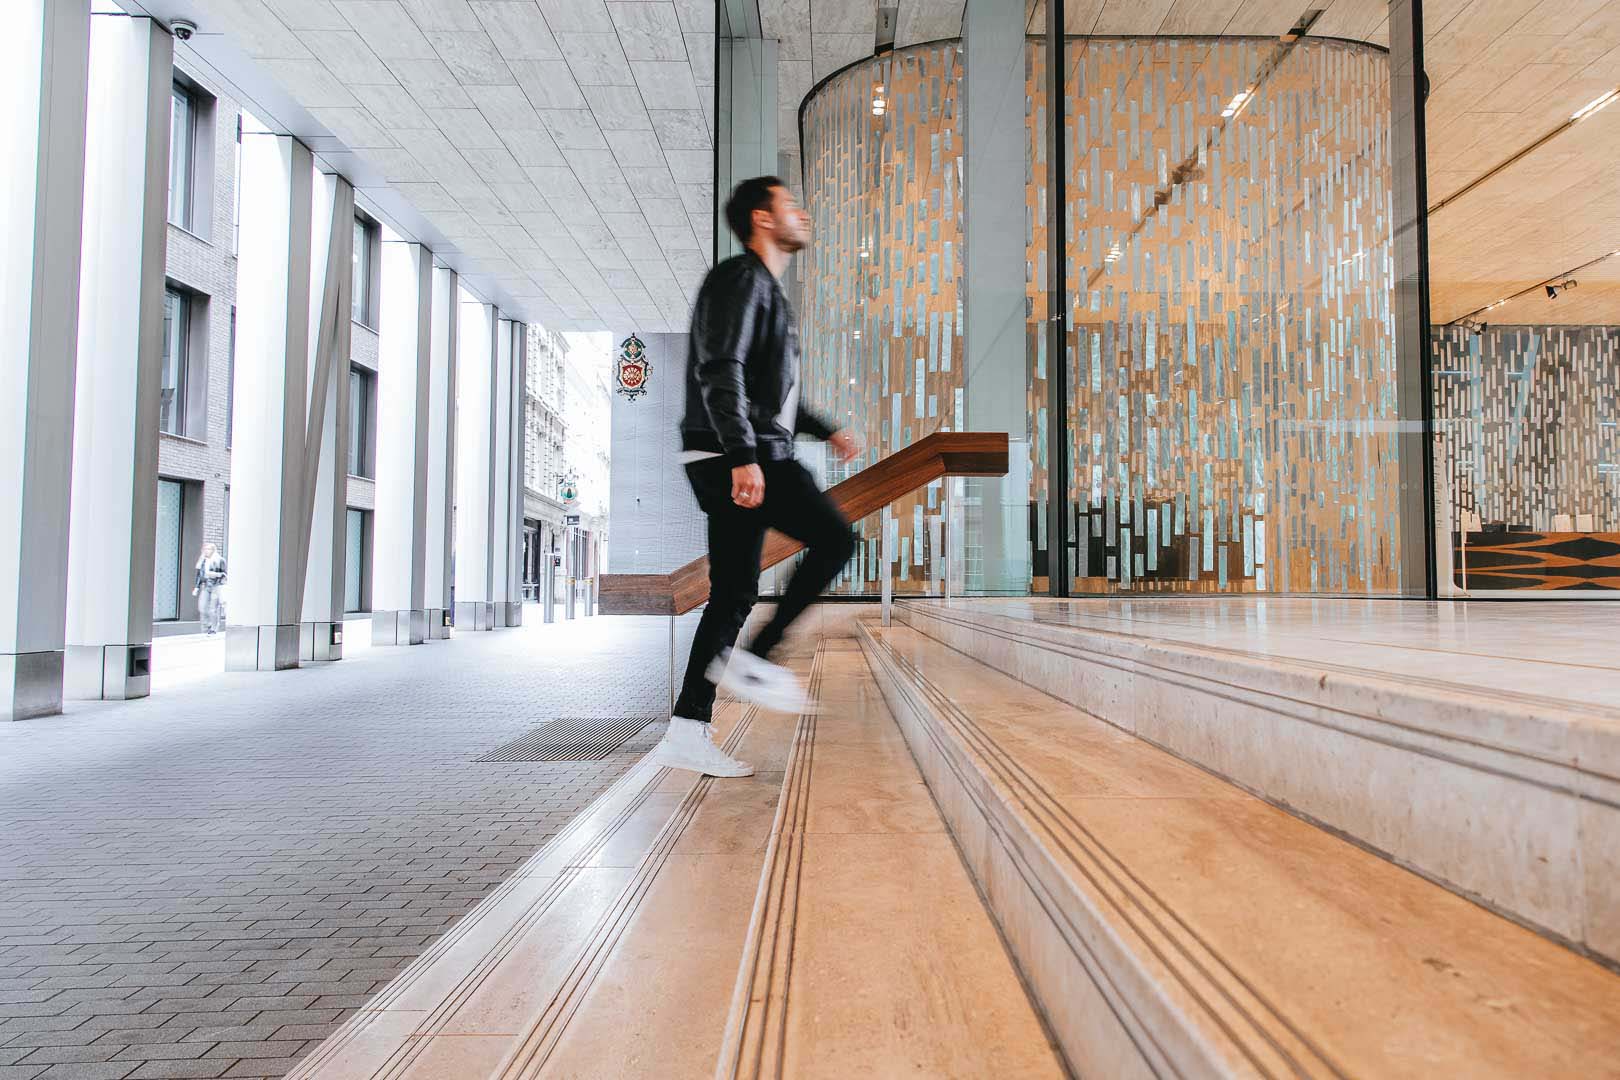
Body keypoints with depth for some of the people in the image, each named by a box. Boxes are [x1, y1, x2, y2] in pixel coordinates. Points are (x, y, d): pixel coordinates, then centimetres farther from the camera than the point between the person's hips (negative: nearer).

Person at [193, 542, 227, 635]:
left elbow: (224, 573, 0)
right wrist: (196, 587, 15)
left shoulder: (220, 560, -2)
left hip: (216, 586, -5)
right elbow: (199, 575, 18)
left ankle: (214, 629, 0)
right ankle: (206, 629, 11)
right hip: (205, 586, 5)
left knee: (214, 608, -8)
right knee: (202, 607, -1)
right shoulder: (202, 561, 14)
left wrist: (216, 574, -18)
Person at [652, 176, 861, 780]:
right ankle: (752, 658, -6)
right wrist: (744, 455, -27)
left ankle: (687, 733, 7)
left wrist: (825, 432, 33)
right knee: (833, 538, -10)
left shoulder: (767, 290, 27)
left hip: (752, 456, 10)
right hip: (739, 457, -10)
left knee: (733, 594, 5)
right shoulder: (742, 279, -5)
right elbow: (720, 373, -18)